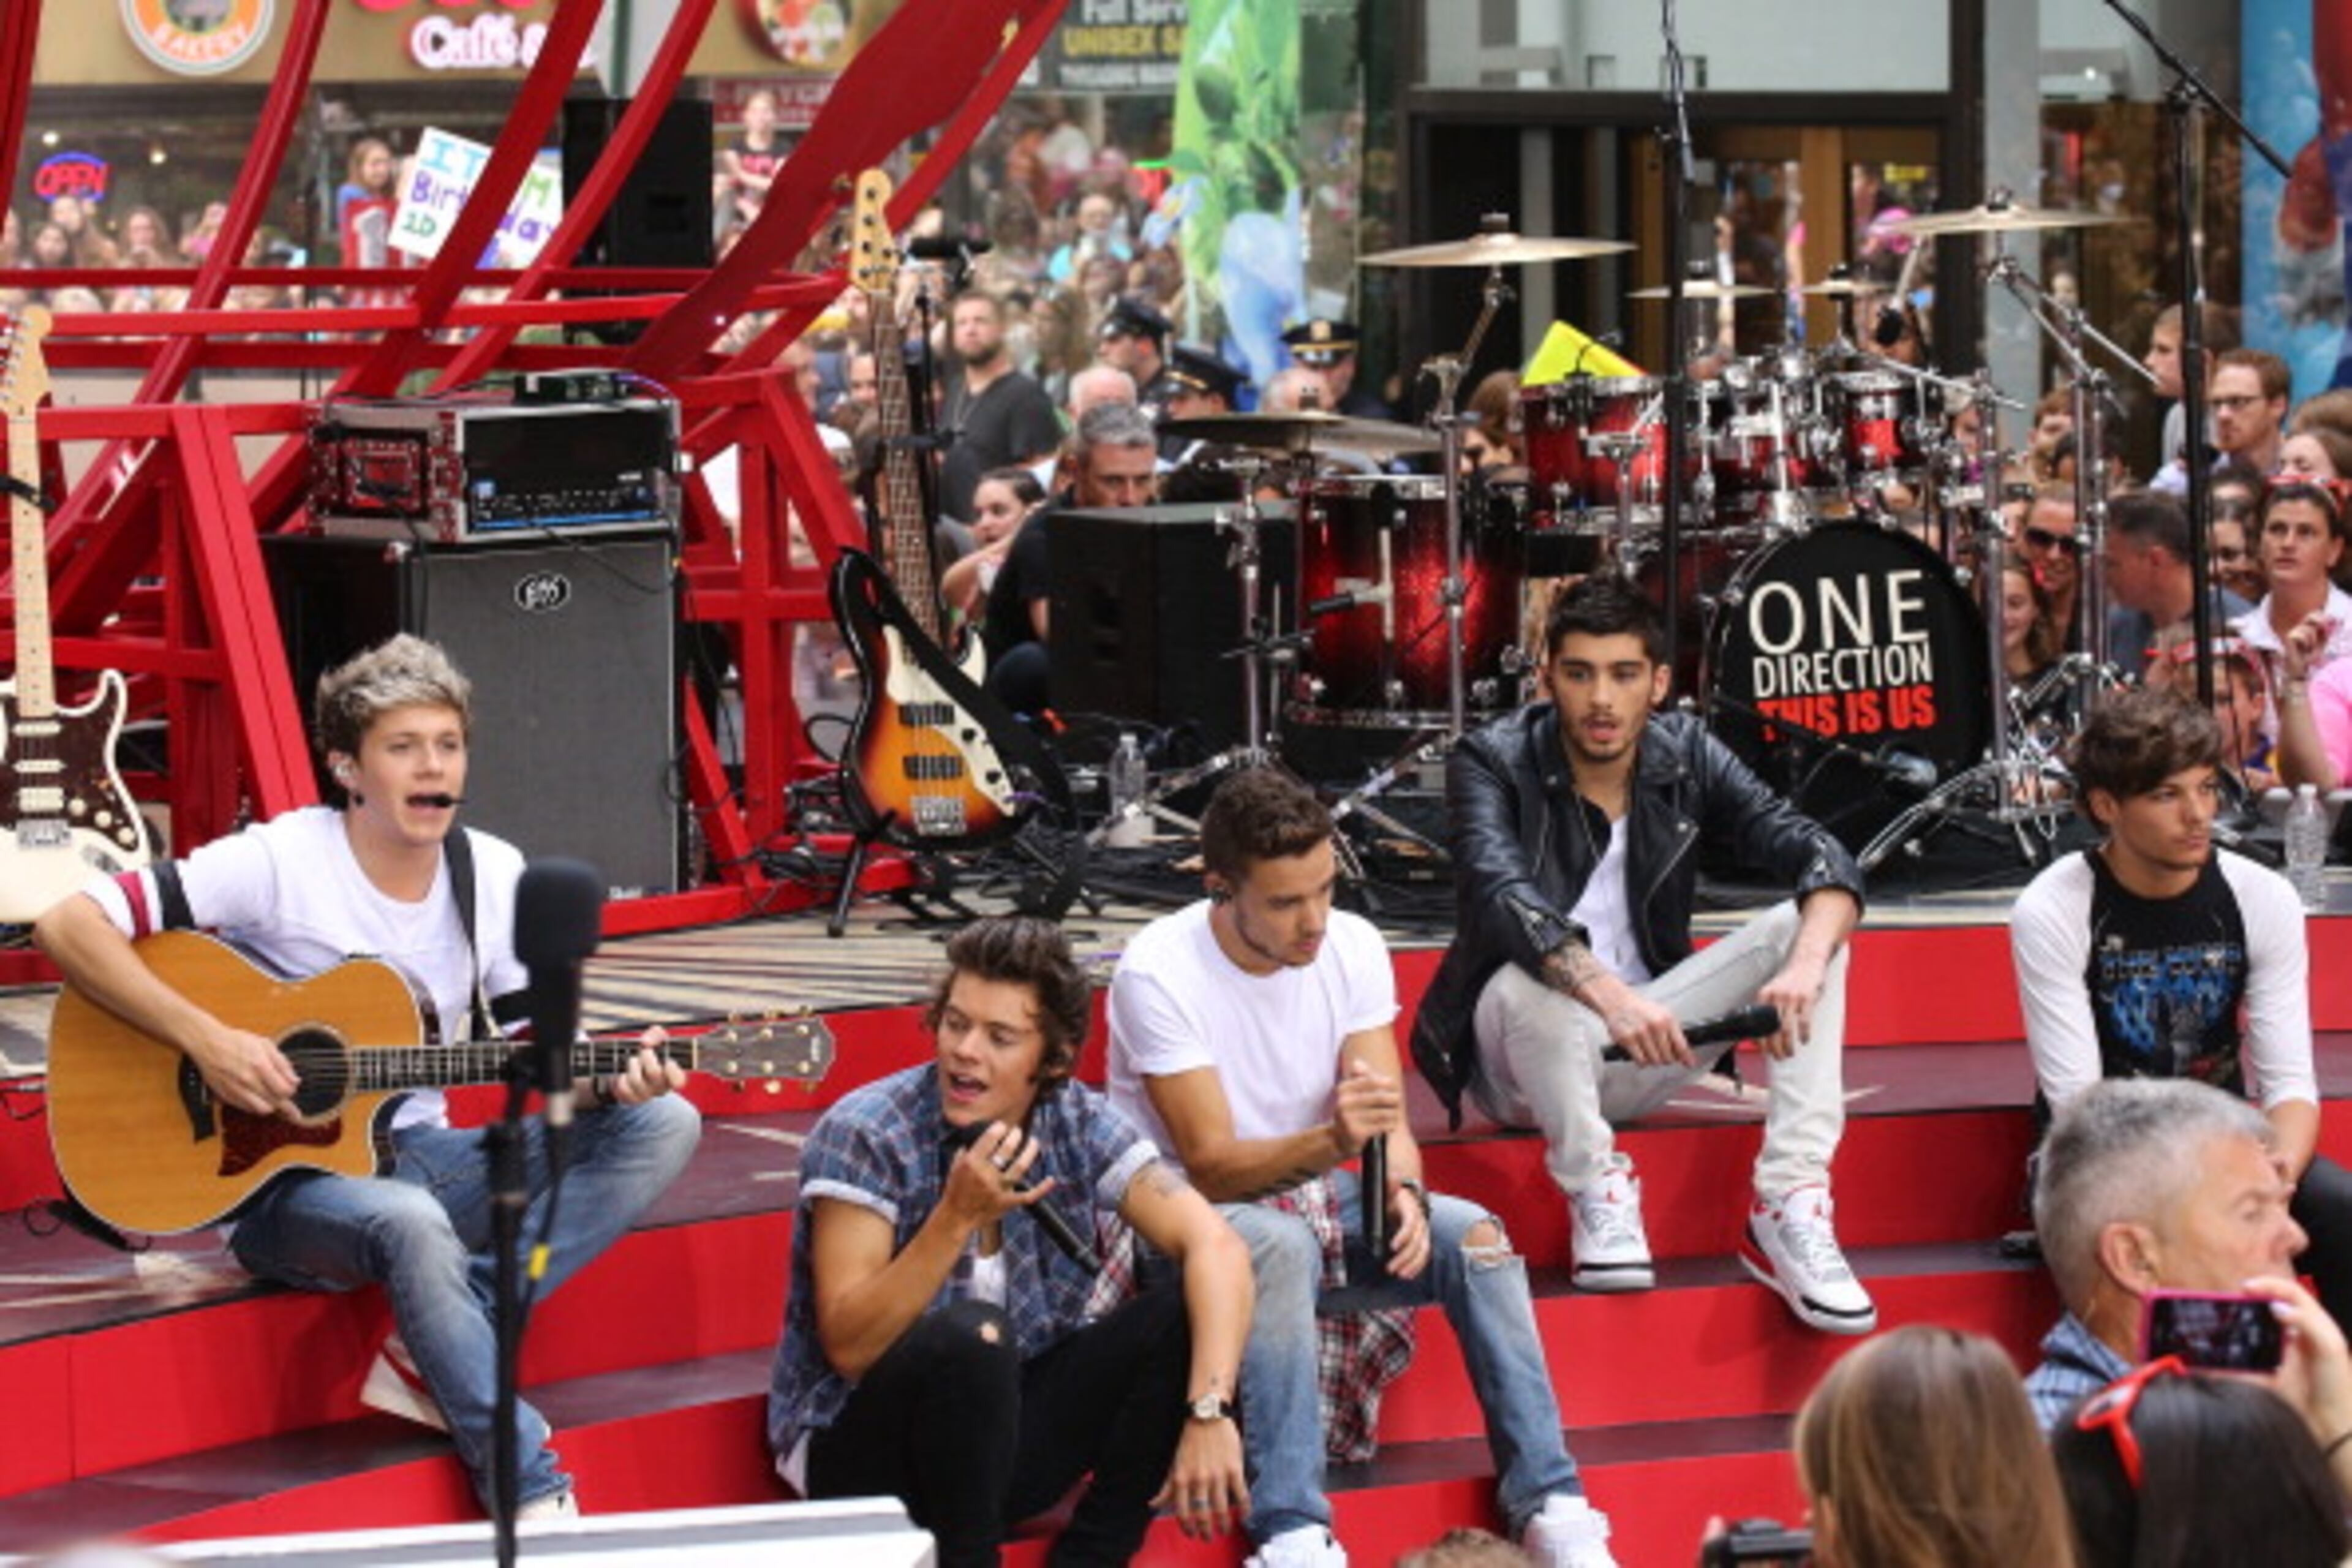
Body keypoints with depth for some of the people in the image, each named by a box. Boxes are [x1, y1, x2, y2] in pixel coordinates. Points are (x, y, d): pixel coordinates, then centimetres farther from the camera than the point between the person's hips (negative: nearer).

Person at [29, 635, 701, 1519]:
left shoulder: (495, 875, 2)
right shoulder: (281, 862, -14)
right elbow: (69, 925, -18)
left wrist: (609, 1081, -16)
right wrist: (204, 1039, -26)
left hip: (415, 1155, 6)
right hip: (281, 1180, -6)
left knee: (663, 1124, -11)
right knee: (410, 1222, -41)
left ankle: (431, 1359, -21)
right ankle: (535, 1502, -33)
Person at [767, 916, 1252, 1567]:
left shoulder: (1078, 1124, -4)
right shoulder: (863, 1136, -16)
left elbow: (1216, 1246, -15)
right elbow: (849, 1349, -23)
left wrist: (1209, 1411, -29)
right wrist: (956, 1219, -33)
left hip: (1011, 1427, 5)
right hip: (860, 1451, -5)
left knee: (1192, 1307, -14)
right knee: (965, 1336, -36)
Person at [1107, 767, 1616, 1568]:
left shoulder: (1352, 945, -6)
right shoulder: (1159, 972, -21)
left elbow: (1388, 1118, -7)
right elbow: (1211, 1167, -23)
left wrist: (1403, 1191, -31)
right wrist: (1331, 1142, -42)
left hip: (1317, 1201, 5)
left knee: (1473, 1233, -20)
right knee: (1280, 1244, -37)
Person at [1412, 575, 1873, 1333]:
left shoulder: (1687, 757, -2)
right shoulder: (1494, 764, -13)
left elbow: (1821, 858, -13)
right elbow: (1499, 896, -32)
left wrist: (1806, 968, -35)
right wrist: (1609, 996, -48)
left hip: (1642, 1054, 4)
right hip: (1520, 1062, -4)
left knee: (1804, 927, -14)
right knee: (1533, 982, -38)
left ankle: (1790, 1204, -22)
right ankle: (1594, 1188, -13)